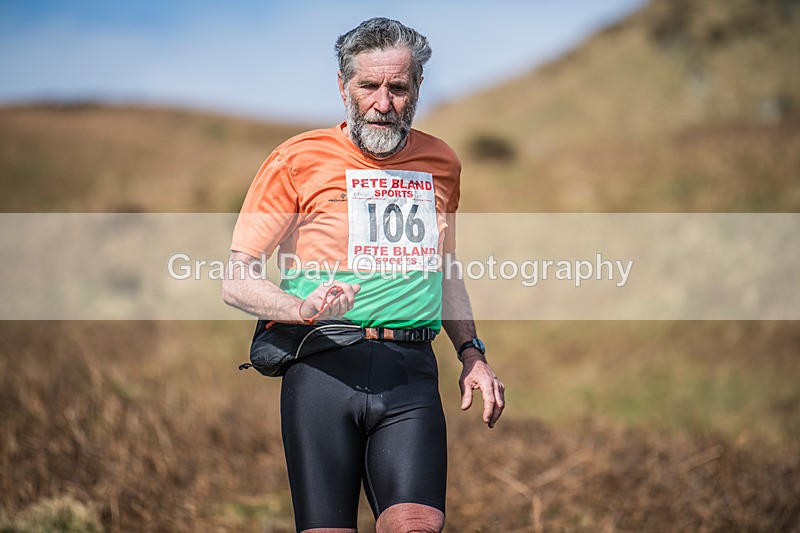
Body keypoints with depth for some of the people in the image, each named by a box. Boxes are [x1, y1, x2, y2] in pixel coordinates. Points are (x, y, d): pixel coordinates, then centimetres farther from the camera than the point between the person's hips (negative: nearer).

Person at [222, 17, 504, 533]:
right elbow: (236, 280, 1)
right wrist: (303, 308, -17)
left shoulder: (441, 163, 16)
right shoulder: (298, 159, 2)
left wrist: (473, 354, 20)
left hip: (412, 374, 3)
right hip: (323, 369, -2)